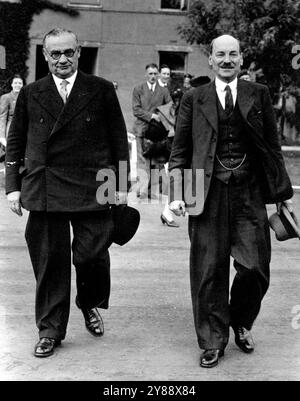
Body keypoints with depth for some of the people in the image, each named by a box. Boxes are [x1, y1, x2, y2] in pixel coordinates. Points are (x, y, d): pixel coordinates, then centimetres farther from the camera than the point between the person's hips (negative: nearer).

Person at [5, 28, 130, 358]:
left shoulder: (101, 90, 5)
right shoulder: (30, 94, 10)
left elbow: (119, 140, 6)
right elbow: (15, 143, 12)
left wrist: (121, 184, 2)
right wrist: (13, 185, 5)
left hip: (92, 189, -1)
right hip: (43, 191, 1)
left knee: (92, 254, -2)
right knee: (49, 262, 4)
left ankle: (89, 304, 30)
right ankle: (50, 330, 18)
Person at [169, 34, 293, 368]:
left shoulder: (258, 95, 8)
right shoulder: (193, 99, 7)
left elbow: (272, 146, 10)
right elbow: (179, 151, 6)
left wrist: (281, 191, 8)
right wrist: (177, 194, -4)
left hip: (249, 192, 1)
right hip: (209, 192, -1)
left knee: (254, 267, -1)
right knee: (209, 270, 2)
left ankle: (241, 324, 27)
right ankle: (213, 341, 16)